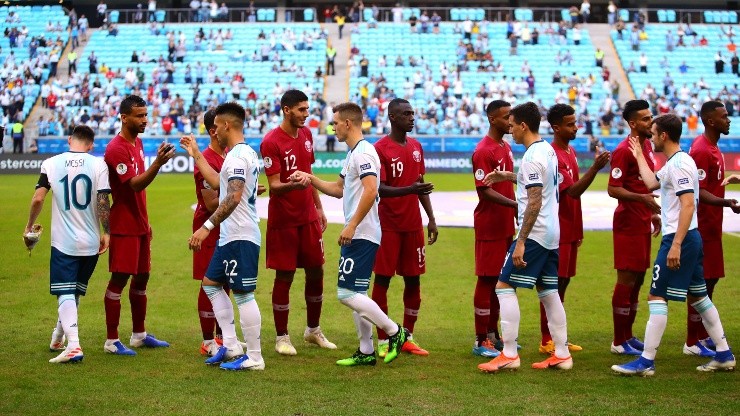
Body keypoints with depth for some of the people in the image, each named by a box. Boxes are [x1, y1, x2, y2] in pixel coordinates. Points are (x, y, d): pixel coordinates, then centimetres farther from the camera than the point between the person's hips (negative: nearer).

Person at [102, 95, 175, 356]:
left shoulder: (138, 143, 13)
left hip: (139, 224, 9)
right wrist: (157, 163, -38)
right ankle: (112, 341, 1)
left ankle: (139, 335, 23)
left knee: (141, 278, 13)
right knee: (119, 280, -5)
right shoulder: (116, 149, -16)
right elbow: (135, 185, -25)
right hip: (123, 225, -9)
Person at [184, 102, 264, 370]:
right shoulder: (245, 153, 16)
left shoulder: (237, 155, -16)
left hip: (240, 237, -11)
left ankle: (254, 357, 1)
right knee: (211, 283, 17)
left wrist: (207, 227, -26)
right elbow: (218, 183, 27)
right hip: (231, 235, 11)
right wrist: (195, 154, 30)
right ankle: (231, 346, 18)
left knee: (243, 294, -6)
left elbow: (233, 198, -26)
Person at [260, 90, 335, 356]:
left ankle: (313, 330, 26)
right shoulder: (271, 142, -14)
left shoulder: (306, 134, 8)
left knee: (316, 272, 10)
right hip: (283, 221, -6)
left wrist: (318, 207, 18)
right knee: (284, 276, 0)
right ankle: (282, 337, 11)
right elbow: (274, 186, -16)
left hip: (308, 217, 7)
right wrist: (293, 184, -36)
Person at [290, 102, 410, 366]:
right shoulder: (352, 154, 18)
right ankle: (366, 352, 17)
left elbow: (370, 190, -26)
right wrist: (310, 178, 19)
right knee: (355, 294, 12)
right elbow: (338, 189, 28)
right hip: (356, 235, 10)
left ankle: (395, 332, -2)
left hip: (361, 234, -10)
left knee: (347, 293, -11)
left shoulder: (363, 152, -14)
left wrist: (352, 225, -26)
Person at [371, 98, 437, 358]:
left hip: (413, 225, 6)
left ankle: (408, 338, 17)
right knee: (382, 279, -1)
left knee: (413, 280, 8)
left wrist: (431, 219, 13)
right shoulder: (380, 149, -9)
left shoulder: (416, 147, 11)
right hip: (389, 226, -6)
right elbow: (381, 189, -16)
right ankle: (382, 340, 5)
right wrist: (410, 189, -31)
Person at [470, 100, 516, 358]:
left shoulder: (506, 147, 13)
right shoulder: (483, 151, -14)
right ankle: (481, 341, 2)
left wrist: (516, 211, 17)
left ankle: (493, 334, 22)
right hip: (489, 227, -9)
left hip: (505, 225, 9)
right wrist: (516, 204, -27)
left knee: (499, 279, 13)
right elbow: (485, 191, -20)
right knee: (486, 279, -3)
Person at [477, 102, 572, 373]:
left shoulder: (532, 157, -17)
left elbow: (535, 202, -22)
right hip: (552, 233, 10)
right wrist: (508, 176, 26)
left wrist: (521, 242, -22)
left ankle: (509, 355, -7)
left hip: (535, 233, -10)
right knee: (548, 292, 13)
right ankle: (561, 354, 15)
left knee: (504, 286, -5)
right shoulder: (547, 150, 12)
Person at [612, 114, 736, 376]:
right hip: (691, 238, 10)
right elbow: (652, 183, 29)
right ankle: (724, 355, 21)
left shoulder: (679, 163, -16)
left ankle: (646, 362, -5)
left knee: (657, 297, -7)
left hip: (679, 239, -10)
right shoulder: (673, 163, 14)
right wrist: (639, 156, 34)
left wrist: (676, 245, -26)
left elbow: (688, 205, -23)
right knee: (698, 296, 15)